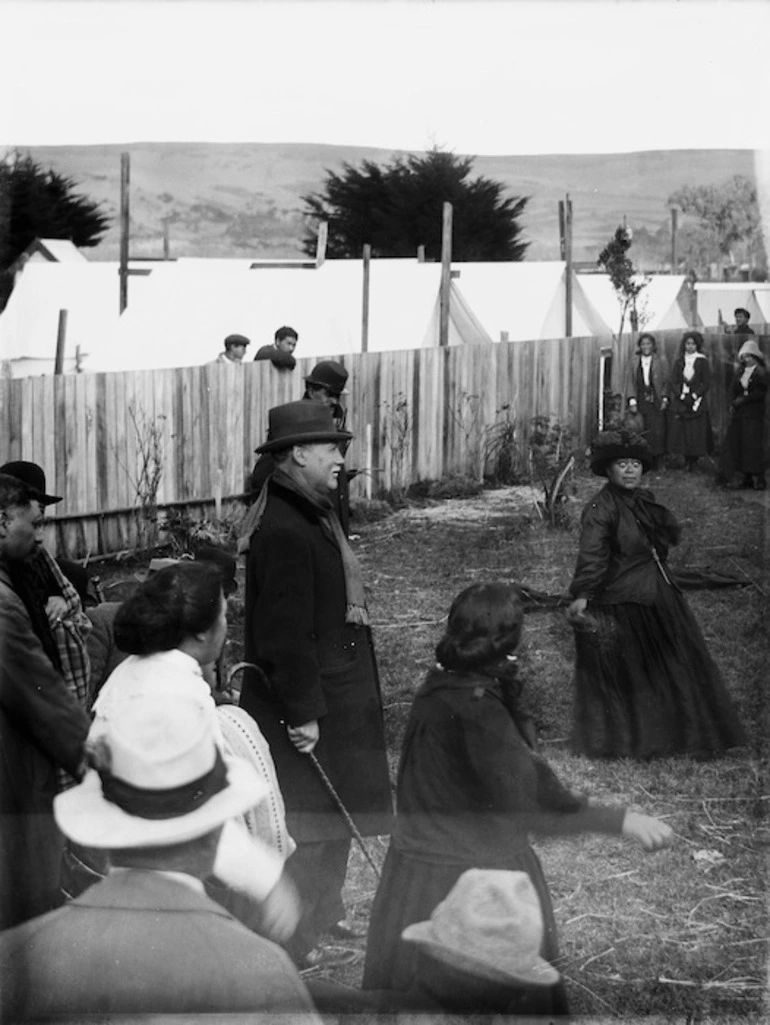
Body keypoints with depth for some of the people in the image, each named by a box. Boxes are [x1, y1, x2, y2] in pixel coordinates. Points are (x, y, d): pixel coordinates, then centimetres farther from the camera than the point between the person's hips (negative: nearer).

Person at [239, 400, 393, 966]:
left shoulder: (313, 513, 9)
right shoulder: (282, 531, -25)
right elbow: (285, 633, -27)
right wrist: (303, 712, -24)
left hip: (337, 696, 11)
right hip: (303, 708, -11)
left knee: (336, 812, 22)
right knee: (306, 824, 0)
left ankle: (323, 910, 38)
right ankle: (290, 939, 13)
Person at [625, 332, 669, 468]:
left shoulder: (661, 361, 5)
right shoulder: (634, 361, 9)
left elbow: (666, 382, 6)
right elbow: (630, 382, 8)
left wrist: (665, 399, -4)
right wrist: (632, 401, -1)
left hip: (657, 403, -1)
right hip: (641, 403, 1)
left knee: (658, 433, -6)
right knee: (643, 433, -7)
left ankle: (655, 461, 2)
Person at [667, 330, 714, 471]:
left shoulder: (702, 362, 3)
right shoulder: (679, 361, 10)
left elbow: (707, 383, -1)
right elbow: (673, 382, 6)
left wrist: (694, 396, -12)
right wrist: (682, 396, -9)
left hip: (697, 400, -2)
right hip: (680, 401, 2)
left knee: (697, 432, -7)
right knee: (681, 432, -3)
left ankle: (693, 462, 0)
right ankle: (687, 461, 6)